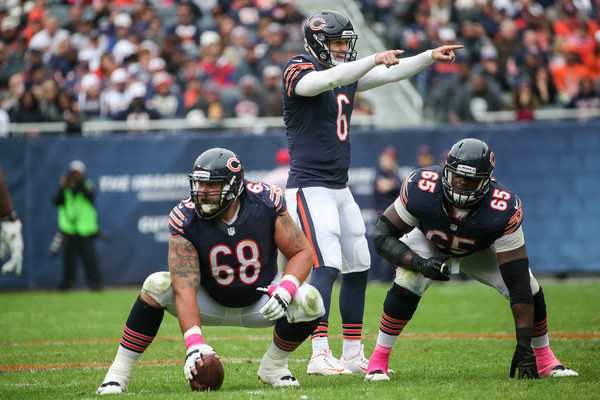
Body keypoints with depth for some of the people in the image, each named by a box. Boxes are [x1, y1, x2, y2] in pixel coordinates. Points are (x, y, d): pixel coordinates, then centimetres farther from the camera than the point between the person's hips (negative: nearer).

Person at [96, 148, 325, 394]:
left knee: (309, 302, -27)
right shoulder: (185, 220, -24)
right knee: (157, 286, -27)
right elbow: (184, 289, -30)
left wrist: (285, 290, -32)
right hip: (212, 305, -1)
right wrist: (194, 344, -43)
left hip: (259, 304, 1)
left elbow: (302, 253, -11)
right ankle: (118, 373, -18)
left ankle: (273, 366, -1)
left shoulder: (266, 203, -21)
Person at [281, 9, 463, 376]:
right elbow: (327, 80, -31)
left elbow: (391, 74, 14)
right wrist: (373, 60, -39)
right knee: (326, 266, -18)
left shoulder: (348, 74, 13)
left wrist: (430, 57, 3)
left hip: (340, 187, 9)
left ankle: (353, 354, 16)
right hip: (309, 186, -9)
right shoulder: (298, 71, -10)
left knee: (358, 267, 9)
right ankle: (320, 355, -19)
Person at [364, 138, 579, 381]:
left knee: (530, 291, -13)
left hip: (479, 250, 1)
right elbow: (382, 236, -27)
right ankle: (378, 360, -12)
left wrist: (524, 345, -38)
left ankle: (544, 360, 13)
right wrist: (419, 264, -45)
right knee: (406, 286, -29)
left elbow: (518, 279, -36)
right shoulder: (421, 188, -39)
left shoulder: (503, 209, -40)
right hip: (428, 243, -1)